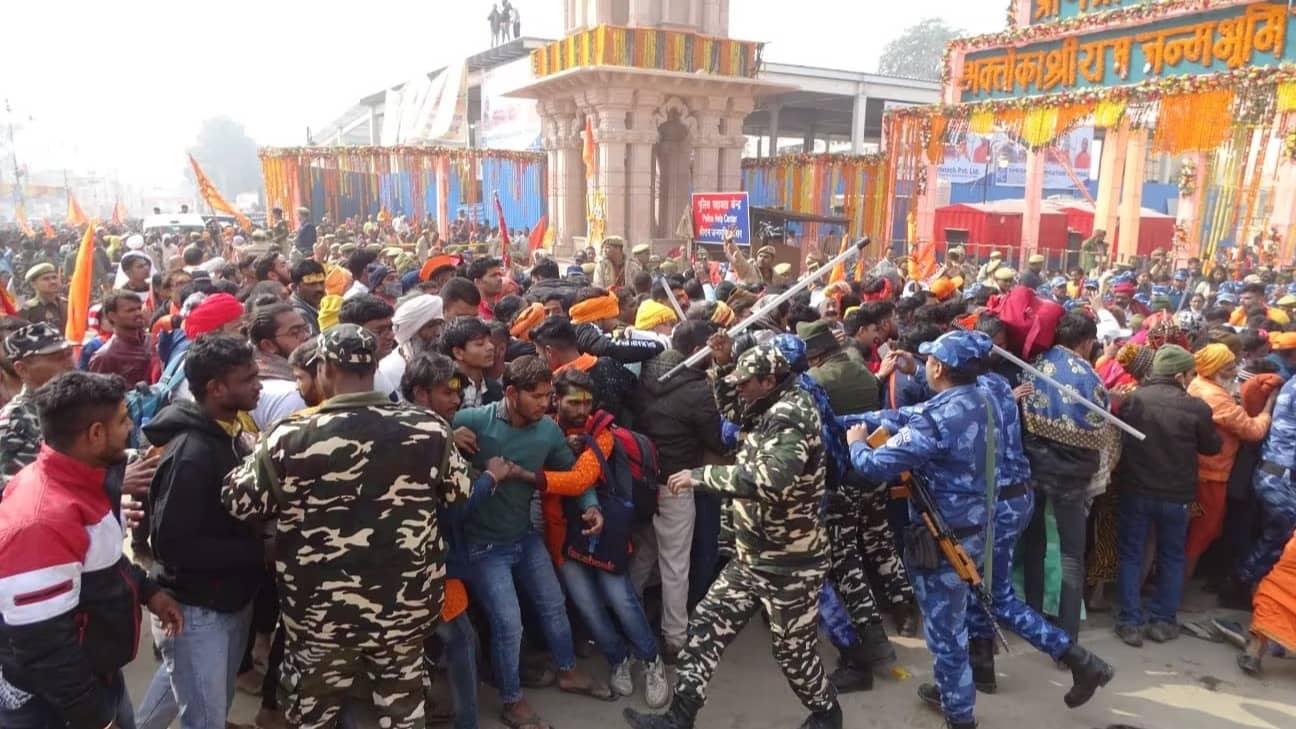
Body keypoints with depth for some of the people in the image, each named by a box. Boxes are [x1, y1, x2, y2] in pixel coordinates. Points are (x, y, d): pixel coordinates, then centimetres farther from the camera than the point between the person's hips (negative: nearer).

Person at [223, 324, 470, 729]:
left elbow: (239, 503, -3)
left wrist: (263, 452, 14)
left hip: (322, 614, -1)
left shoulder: (291, 438, -18)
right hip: (405, 608, 2)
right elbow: (458, 492, 5)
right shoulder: (428, 430, -11)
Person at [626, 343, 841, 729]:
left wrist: (703, 474, -33)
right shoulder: (771, 409, 4)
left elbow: (770, 479, -40)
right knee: (707, 624, 8)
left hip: (790, 565, -9)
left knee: (793, 650, 10)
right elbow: (732, 409, 23)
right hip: (752, 557, 9)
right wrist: (723, 365, 5)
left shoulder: (791, 414, -25)